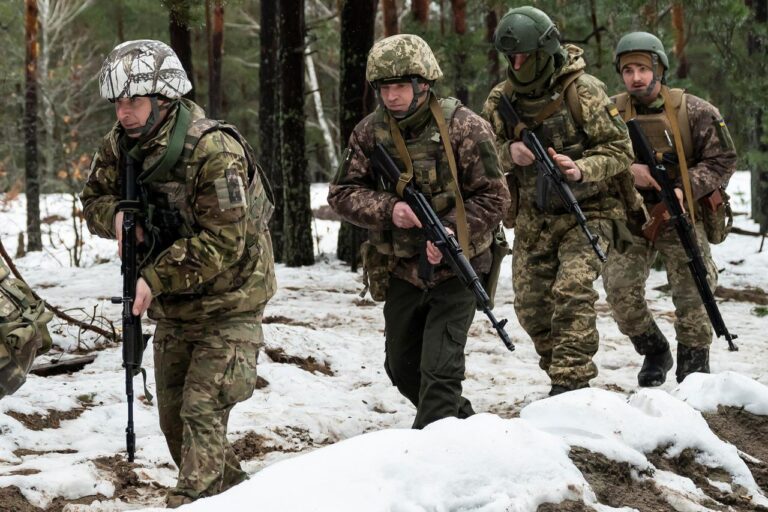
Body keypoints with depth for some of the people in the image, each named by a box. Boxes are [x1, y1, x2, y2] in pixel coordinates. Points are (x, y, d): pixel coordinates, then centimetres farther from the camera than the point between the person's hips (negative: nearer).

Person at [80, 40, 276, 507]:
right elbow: (95, 197, 8)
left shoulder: (214, 151, -27)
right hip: (172, 308, 8)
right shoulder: (123, 143, -4)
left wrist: (155, 279, -31)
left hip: (228, 305, -8)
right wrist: (115, 216, -16)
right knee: (174, 418, 13)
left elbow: (223, 243, -29)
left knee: (202, 412, -17)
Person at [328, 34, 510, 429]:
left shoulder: (464, 128, -14)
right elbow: (342, 194, -3)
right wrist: (388, 209, -22)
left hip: (453, 269, -5)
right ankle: (463, 425, 40)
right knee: (402, 367, 17)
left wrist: (451, 233, -25)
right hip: (400, 272, 5)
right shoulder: (369, 133, -2)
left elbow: (492, 197, -11)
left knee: (440, 371, -13)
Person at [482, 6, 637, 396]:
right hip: (532, 220, 5)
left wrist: (582, 170, -29)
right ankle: (558, 371, 27)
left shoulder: (583, 91, -12)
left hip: (587, 213, -5)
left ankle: (571, 383, -22)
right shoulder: (501, 99, 2)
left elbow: (620, 149, -10)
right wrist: (509, 154, -17)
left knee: (572, 291, -23)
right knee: (530, 307, 7)